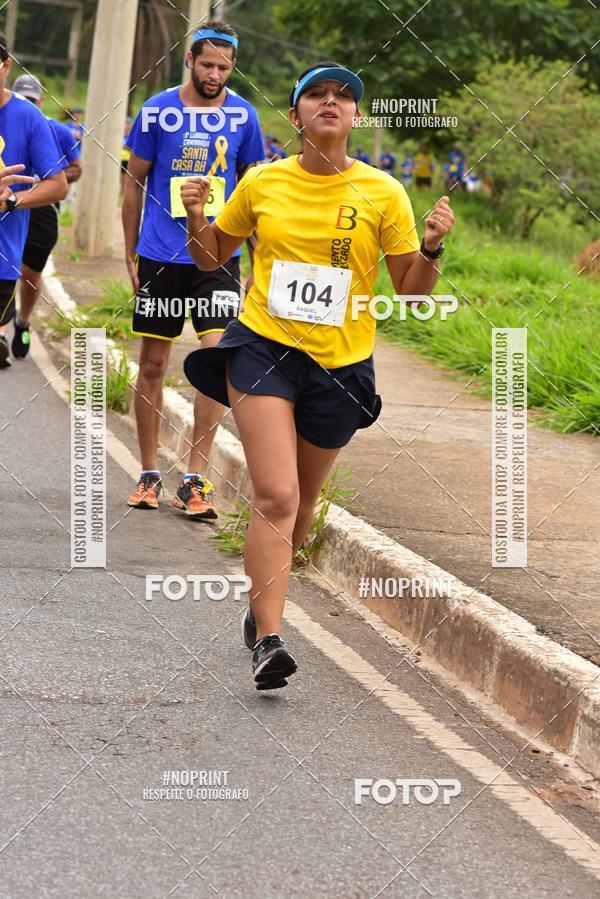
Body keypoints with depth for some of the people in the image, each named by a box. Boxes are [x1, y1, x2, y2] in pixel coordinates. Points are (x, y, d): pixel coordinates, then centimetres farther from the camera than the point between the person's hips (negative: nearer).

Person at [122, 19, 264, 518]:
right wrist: (129, 253, 6)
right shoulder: (158, 110, -2)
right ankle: (149, 474, 17)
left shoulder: (243, 116, 2)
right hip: (160, 256, 0)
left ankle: (195, 478, -7)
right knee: (153, 364, 5)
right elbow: (135, 182, 7)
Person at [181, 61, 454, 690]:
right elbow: (211, 257, 15)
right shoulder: (262, 183, 1)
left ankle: (261, 601, 41)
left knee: (300, 500, 15)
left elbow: (411, 289, 1)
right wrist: (195, 219, -4)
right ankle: (268, 640, -17)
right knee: (276, 497, -16)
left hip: (340, 363, 1)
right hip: (263, 348, -1)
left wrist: (431, 247, -17)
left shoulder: (383, 193, -1)